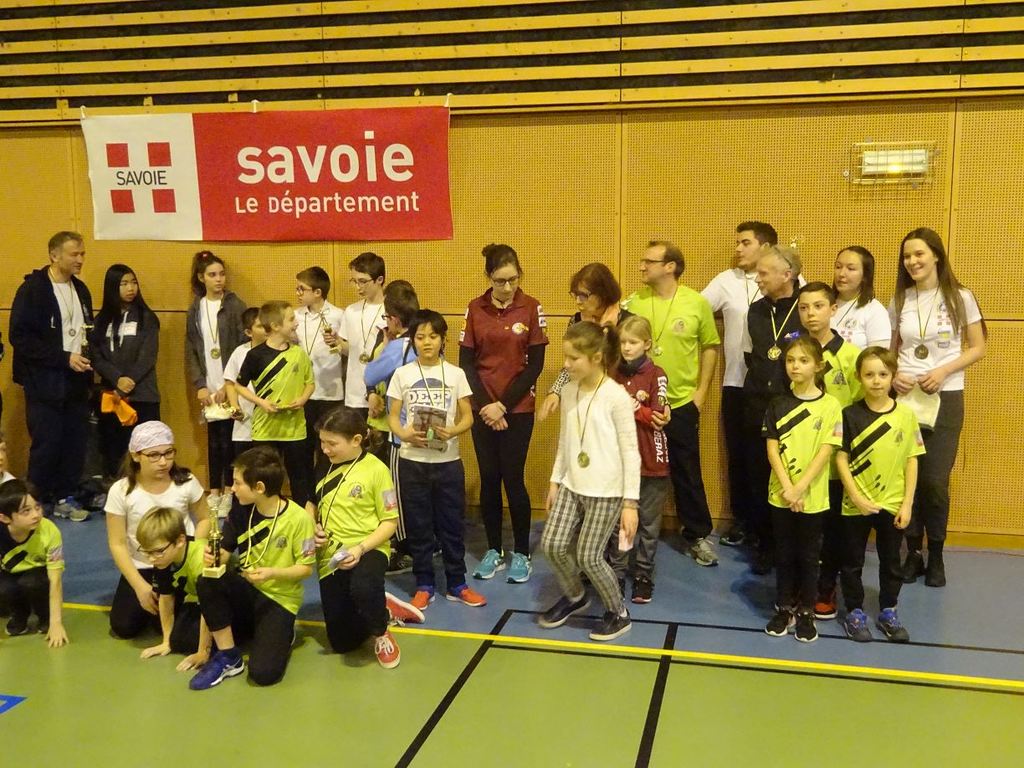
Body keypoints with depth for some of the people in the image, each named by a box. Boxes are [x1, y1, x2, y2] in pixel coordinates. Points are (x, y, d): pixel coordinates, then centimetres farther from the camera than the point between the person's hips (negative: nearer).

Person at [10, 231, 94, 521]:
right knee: (46, 444, -1)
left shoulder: (80, 289, 11)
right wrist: (64, 358, -18)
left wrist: (88, 359, 2)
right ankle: (38, 503, 15)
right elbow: (19, 337, -15)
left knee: (76, 442, 5)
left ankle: (65, 497, 20)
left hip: (76, 382, 6)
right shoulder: (32, 289, -9)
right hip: (45, 383, -5)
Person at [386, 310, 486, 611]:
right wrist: (404, 434, -18)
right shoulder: (402, 374, 1)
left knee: (451, 525, 8)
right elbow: (393, 417, 3)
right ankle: (424, 585, 20)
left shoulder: (455, 374, 1)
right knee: (418, 526, 8)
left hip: (448, 461, 0)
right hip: (412, 462, 0)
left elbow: (467, 417, 2)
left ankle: (457, 584, 20)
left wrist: (452, 431, -19)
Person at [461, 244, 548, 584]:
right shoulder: (475, 309, 1)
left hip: (518, 408, -2)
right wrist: (485, 404, -9)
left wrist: (504, 404, -11)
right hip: (483, 408, 2)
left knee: (513, 479, 0)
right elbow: (465, 362, 1)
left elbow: (535, 364, -6)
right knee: (488, 479, 7)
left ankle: (521, 553, 14)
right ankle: (493, 550, 21)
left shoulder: (531, 308, -5)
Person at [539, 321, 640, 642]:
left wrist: (630, 502, -13)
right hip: (572, 485, 6)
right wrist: (555, 481, 14)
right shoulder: (568, 391, 4)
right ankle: (574, 597, 28)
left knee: (588, 556, -4)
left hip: (606, 491, -6)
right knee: (552, 545, -1)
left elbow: (630, 452, -12)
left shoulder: (616, 396, -15)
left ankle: (618, 612, 20)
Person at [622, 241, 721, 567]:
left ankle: (697, 535, 25)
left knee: (687, 473, 9)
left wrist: (701, 392, -1)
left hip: (682, 404, -1)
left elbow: (710, 347, 3)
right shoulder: (633, 303, -3)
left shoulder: (697, 302, -5)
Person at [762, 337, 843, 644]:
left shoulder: (829, 405, -6)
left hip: (813, 495, -2)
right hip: (780, 494, 2)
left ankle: (806, 612, 21)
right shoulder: (778, 405, 2)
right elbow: (772, 449, -1)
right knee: (784, 554, 12)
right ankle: (784, 609, 24)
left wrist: (800, 488, -15)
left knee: (808, 555, 8)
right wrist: (787, 487, -12)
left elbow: (825, 452, -10)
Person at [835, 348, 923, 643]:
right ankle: (854, 613, 24)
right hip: (856, 504, -1)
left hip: (893, 504, 1)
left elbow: (912, 461, -1)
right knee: (852, 561, 10)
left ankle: (888, 612, 30)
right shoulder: (850, 415, -7)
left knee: (891, 562, 14)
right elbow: (841, 458, -6)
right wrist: (856, 497, -14)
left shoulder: (905, 415, -4)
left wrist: (907, 503, -4)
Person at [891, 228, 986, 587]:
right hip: (904, 397, 2)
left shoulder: (960, 298, -2)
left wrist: (943, 371, -15)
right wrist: (893, 376, -9)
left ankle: (936, 556, 16)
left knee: (934, 480, -4)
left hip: (945, 398, -2)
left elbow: (978, 348, 0)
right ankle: (913, 553, 17)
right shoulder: (899, 300, 6)